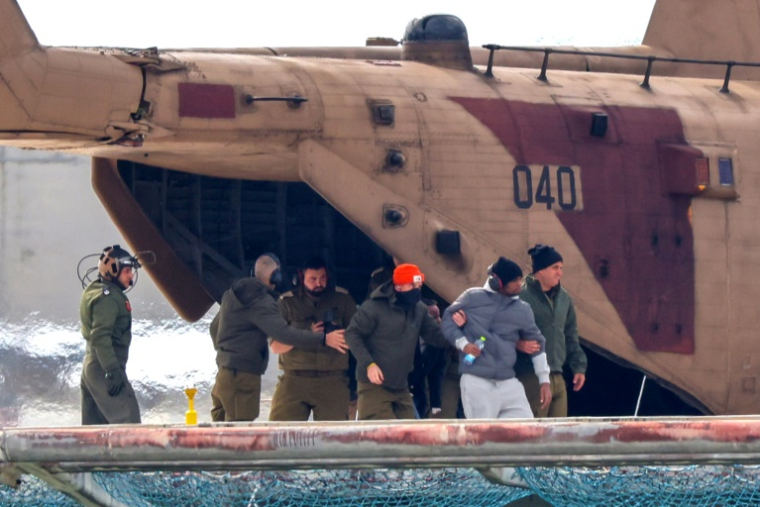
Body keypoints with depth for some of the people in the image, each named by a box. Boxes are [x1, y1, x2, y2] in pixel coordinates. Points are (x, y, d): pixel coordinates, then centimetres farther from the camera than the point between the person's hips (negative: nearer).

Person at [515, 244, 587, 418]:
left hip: (557, 377, 7)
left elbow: (571, 337, 23)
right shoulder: (522, 297, -9)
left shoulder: (563, 298, 15)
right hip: (531, 378, -7)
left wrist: (578, 366, 18)